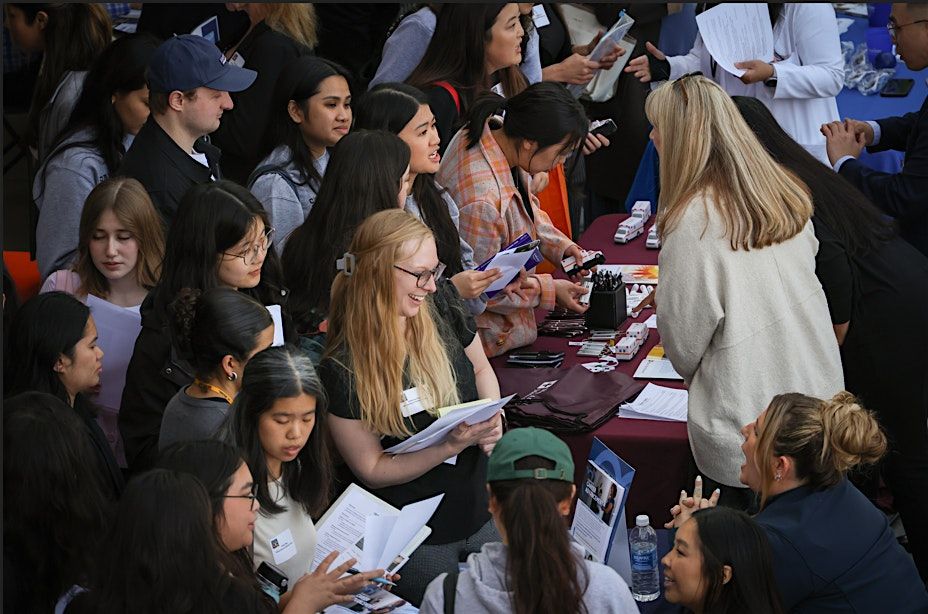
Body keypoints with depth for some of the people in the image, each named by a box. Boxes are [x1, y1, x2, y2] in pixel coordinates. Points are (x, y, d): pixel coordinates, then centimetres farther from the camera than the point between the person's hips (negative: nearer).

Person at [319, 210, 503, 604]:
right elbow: (372, 470, -15)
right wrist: (454, 445, -27)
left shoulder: (444, 314, -10)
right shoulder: (342, 371, -22)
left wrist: (491, 417, -9)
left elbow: (480, 369, 12)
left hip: (484, 511, 5)